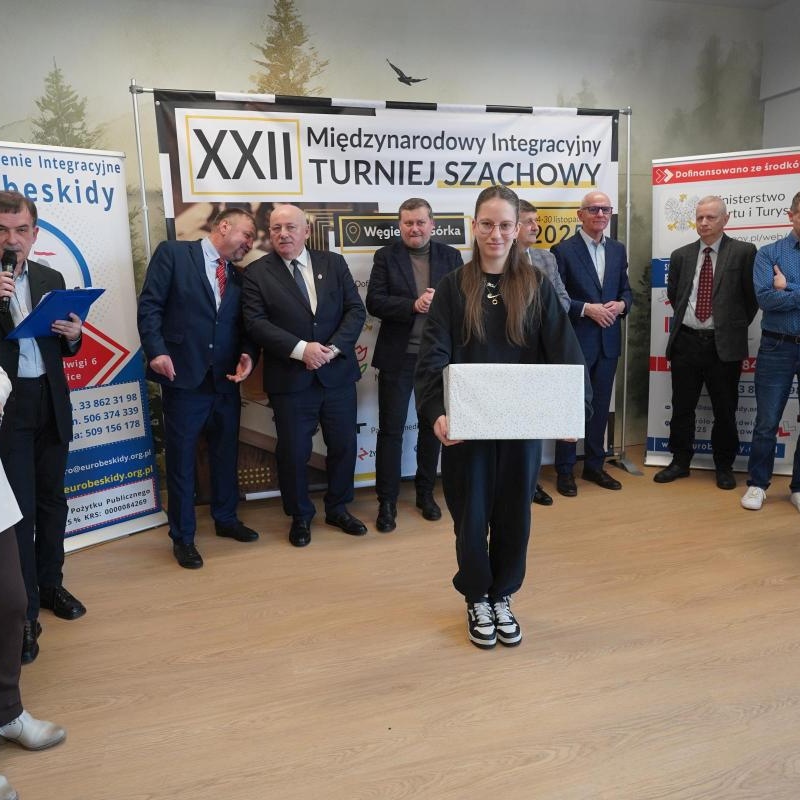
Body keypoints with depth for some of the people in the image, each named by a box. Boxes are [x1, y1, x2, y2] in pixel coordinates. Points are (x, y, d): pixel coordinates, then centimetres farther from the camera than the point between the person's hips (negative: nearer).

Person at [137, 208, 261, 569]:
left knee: (226, 454, 15)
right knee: (181, 460, 5)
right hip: (183, 377, -5)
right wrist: (156, 350, -18)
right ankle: (182, 536, 18)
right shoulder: (173, 253, -1)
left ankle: (225, 518, 35)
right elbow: (150, 305, -7)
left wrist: (247, 355, -6)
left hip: (226, 380, 6)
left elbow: (243, 326, 14)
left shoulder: (237, 277, 15)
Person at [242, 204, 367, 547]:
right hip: (290, 379, -2)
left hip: (338, 373, 3)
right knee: (293, 452, 7)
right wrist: (301, 349, -20)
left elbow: (356, 309, 1)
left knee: (343, 445, 12)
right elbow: (256, 322, -10)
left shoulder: (334, 263, 6)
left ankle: (338, 508, 33)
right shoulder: (257, 273, 0)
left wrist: (333, 348, -13)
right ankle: (300, 516, 27)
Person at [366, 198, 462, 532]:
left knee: (432, 426, 13)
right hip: (397, 357, -2)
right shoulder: (386, 256, 0)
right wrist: (413, 305, -22)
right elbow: (374, 302, -10)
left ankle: (425, 492, 30)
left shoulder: (450, 256, 5)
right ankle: (387, 501, 14)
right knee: (390, 429, 2)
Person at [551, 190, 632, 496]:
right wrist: (587, 309, -19)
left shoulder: (617, 250, 10)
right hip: (575, 341, -5)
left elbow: (626, 290, 15)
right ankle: (565, 470, 14)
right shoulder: (563, 250, -7)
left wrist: (621, 305, -6)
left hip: (608, 341, 6)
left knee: (600, 405, 13)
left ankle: (594, 465, 26)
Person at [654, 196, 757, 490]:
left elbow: (752, 295, 2)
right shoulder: (681, 255, 8)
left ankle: (724, 466, 23)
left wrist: (737, 325, 4)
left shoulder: (744, 252, -2)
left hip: (724, 344, -3)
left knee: (725, 410, 7)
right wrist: (685, 318, 13)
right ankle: (680, 461, 23)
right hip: (686, 341, 3)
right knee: (682, 407, 10)